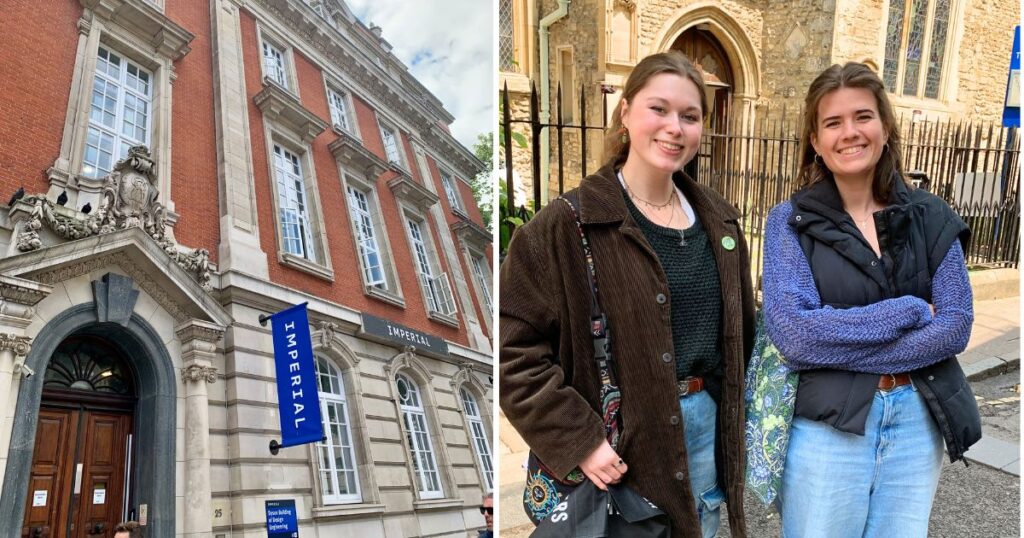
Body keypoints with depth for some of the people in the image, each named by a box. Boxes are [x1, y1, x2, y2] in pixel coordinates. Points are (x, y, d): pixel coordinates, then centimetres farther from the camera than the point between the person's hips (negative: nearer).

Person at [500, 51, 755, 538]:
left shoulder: (717, 219, 6)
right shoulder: (567, 225, -14)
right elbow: (513, 348, -16)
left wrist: (732, 413, 10)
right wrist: (577, 440, -19)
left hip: (708, 425, 6)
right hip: (621, 442, -5)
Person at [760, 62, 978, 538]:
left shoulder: (931, 218, 2)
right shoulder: (790, 221, -7)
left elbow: (956, 326, -5)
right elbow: (792, 333, -18)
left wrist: (839, 347, -16)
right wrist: (909, 311, -14)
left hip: (917, 425, 3)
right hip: (827, 427, -3)